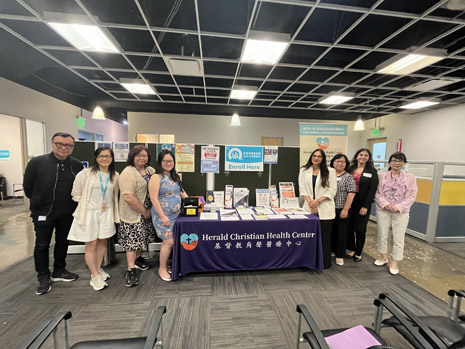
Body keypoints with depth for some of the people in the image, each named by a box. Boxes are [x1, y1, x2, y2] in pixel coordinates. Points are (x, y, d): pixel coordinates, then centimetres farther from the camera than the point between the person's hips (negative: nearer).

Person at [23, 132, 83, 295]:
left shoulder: (77, 165, -6)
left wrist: (71, 203, 5)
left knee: (63, 243, 16)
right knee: (42, 245, 9)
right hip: (43, 212, -2)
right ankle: (44, 277, 27)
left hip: (67, 213, 2)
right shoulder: (37, 162, -11)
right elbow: (28, 186, 0)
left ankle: (59, 272, 35)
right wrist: (38, 202, 8)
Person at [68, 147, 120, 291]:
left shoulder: (115, 176, 1)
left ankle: (98, 269, 35)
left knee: (102, 242, 15)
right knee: (91, 245, 5)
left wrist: (107, 205, 5)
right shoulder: (85, 174, -9)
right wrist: (86, 204, -5)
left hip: (106, 213, 3)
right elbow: (76, 194, -3)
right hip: (89, 213, -3)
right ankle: (95, 276, 20)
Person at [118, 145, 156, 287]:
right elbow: (128, 197, -25)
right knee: (132, 239, 1)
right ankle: (131, 269, 15)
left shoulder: (151, 170, 6)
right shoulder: (128, 173, -17)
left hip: (147, 212, 7)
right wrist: (144, 212, -17)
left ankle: (138, 258, 41)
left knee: (143, 236, 18)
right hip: (133, 214, -7)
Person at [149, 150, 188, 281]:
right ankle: (162, 268, 19)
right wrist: (163, 216, -18)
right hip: (163, 215, -6)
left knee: (167, 241, 14)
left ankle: (165, 264, 32)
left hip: (175, 215, 7)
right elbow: (154, 199, -17)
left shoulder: (174, 176, 10)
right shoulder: (156, 178, -13)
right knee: (169, 242, -2)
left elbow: (181, 191, 20)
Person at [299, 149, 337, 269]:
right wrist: (310, 201, -11)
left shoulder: (330, 171, 2)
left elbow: (332, 189, -3)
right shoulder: (304, 170, 8)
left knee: (325, 236, 5)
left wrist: (318, 201, -12)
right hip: (309, 208, 2)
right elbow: (302, 188, 3)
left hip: (325, 209, -2)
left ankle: (325, 262, 20)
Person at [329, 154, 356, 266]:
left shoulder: (349, 177, -5)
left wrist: (345, 209, -15)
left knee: (341, 232, 7)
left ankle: (340, 255, 21)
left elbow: (351, 194, -11)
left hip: (341, 210, -3)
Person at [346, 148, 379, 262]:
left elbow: (372, 190, -6)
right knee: (349, 227, 9)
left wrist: (365, 206, -11)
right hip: (349, 202, 2)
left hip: (362, 204, -2)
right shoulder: (350, 169, 5)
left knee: (360, 229, 6)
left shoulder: (372, 171, -1)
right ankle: (351, 249, 26)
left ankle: (358, 253, 23)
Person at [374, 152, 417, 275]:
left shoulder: (410, 178, 3)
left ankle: (394, 263, 20)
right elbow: (377, 193, 1)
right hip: (383, 210, 1)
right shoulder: (382, 176, 3)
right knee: (382, 235, 11)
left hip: (401, 212, -1)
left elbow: (412, 196, -2)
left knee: (398, 238, 3)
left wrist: (398, 207, -13)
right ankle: (383, 257, 31)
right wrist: (385, 204, -13)